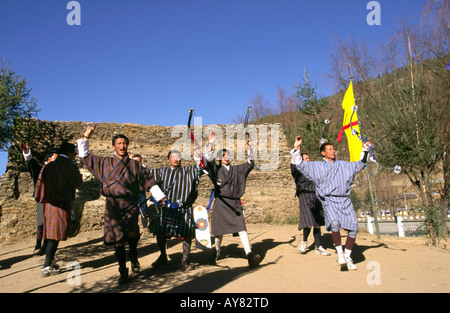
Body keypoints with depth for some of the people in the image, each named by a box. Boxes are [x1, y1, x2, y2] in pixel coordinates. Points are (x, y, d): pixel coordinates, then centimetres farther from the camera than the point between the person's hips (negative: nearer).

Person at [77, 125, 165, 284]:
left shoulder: (135, 165, 10)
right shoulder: (105, 163, 13)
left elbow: (149, 182, 11)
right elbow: (84, 156, 18)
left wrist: (161, 198, 6)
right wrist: (86, 137, 10)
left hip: (130, 205, -1)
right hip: (113, 206, 1)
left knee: (132, 233, -23)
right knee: (118, 241, 0)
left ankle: (133, 257, 8)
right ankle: (123, 272, 15)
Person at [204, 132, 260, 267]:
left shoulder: (237, 169, 16)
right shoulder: (216, 169, 7)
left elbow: (249, 164, 7)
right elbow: (208, 160, -9)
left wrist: (249, 147, -4)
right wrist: (210, 144, -21)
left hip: (235, 203, 1)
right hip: (221, 203, -1)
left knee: (242, 229, -13)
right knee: (219, 231, 9)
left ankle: (250, 255, -23)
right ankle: (217, 251, 34)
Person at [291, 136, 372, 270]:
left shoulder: (343, 165, 20)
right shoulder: (317, 166, 11)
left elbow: (360, 164, 32)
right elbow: (300, 164, 8)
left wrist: (365, 150, 25)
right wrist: (296, 148, 1)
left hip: (345, 201, 4)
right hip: (329, 201, -4)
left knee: (353, 228, -6)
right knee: (334, 223, -30)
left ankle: (347, 256, 12)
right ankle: (340, 254, -14)